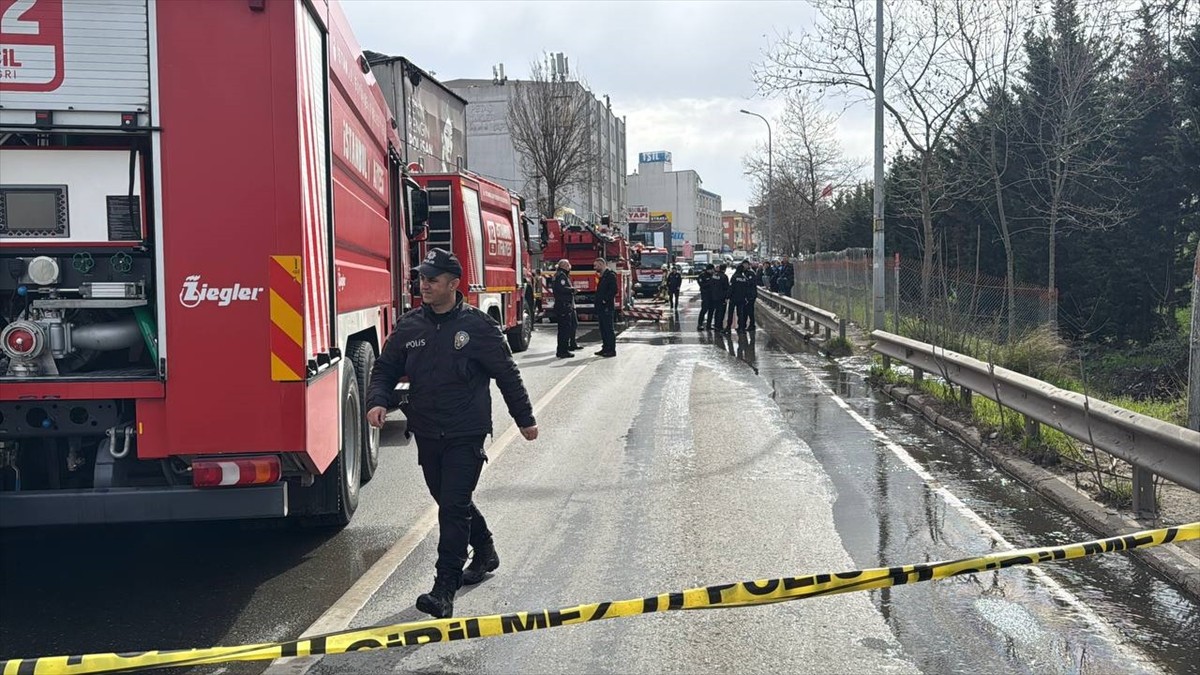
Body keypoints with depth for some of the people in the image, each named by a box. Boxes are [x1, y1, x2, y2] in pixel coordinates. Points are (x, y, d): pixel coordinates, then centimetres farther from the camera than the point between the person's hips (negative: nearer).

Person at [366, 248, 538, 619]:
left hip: (466, 435, -5)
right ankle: (484, 552, 44)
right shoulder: (408, 326, 5)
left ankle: (444, 590, -6)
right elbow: (385, 369, 11)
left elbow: (507, 375, 2)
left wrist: (525, 419, 8)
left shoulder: (478, 326, -6)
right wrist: (378, 401, -10)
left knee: (453, 507, -10)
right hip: (426, 434, 5)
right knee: (450, 502, 19)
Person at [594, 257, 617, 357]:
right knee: (603, 329, 12)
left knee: (609, 329, -7)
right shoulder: (602, 276, 18)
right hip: (601, 307, 10)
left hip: (607, 307, -10)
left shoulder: (610, 275, -11)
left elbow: (613, 290, -20)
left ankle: (611, 350, -5)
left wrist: (605, 300, -19)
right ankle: (605, 348, 17)